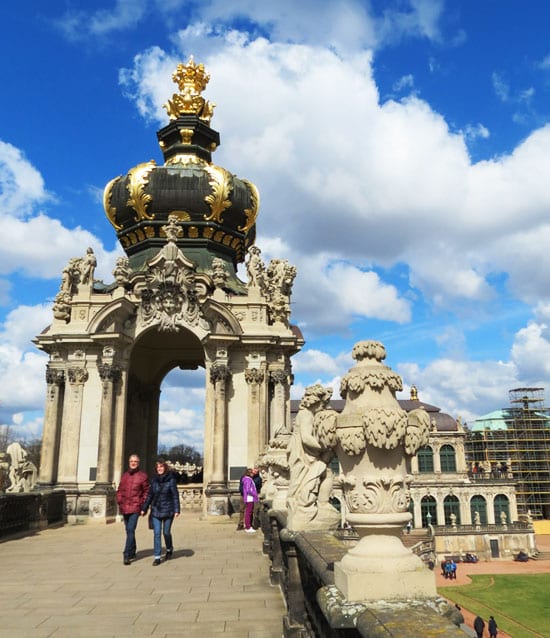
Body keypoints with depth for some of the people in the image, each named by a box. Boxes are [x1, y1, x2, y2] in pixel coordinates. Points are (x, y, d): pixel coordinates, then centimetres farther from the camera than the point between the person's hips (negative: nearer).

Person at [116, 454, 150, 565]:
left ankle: (127, 555, -13)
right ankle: (132, 552, 29)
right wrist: (119, 501, 5)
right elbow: (120, 490, 17)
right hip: (124, 508, 5)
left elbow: (146, 491, 1)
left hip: (135, 507, -5)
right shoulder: (124, 475, 12)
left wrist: (143, 504, -5)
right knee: (128, 531, 15)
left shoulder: (142, 476, -1)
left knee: (131, 530, -14)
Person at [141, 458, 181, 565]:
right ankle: (157, 557, 5)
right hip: (156, 510, 3)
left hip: (167, 510, -3)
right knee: (156, 533, -1)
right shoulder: (154, 480, 3)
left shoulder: (171, 480, -8)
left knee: (166, 532, 8)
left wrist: (176, 510, -13)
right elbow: (150, 495, 10)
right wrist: (144, 508, 8)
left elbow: (175, 496, -8)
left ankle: (169, 549, 36)